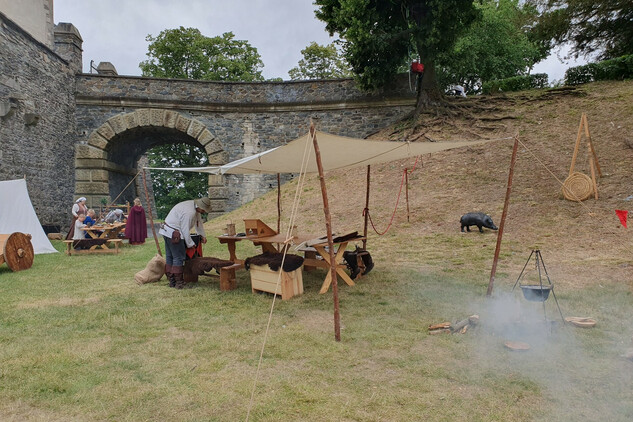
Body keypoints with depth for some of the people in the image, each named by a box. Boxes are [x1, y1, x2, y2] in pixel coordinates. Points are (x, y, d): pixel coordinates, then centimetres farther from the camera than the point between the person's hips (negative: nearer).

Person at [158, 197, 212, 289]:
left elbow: (199, 221, 22)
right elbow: (185, 229, -21)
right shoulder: (189, 212, -24)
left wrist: (202, 235, 18)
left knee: (169, 257, 14)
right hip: (173, 233, -11)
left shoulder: (196, 208, 8)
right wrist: (190, 244, -11)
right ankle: (179, 282, -1)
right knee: (179, 257, -6)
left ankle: (171, 281, 23)